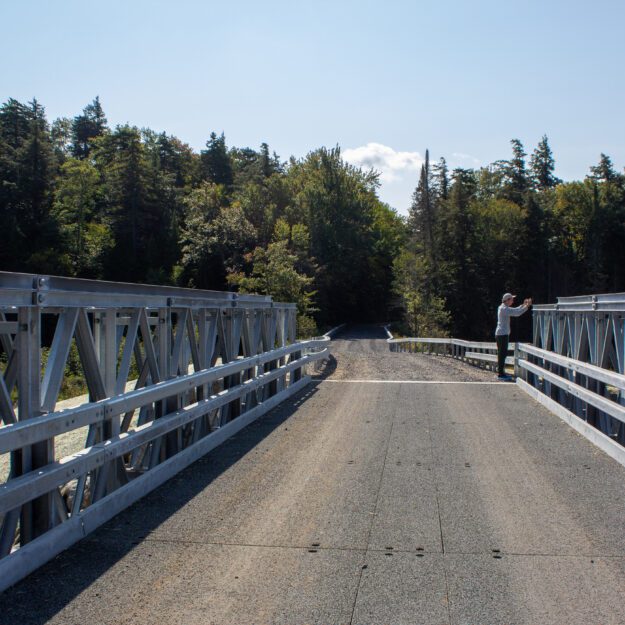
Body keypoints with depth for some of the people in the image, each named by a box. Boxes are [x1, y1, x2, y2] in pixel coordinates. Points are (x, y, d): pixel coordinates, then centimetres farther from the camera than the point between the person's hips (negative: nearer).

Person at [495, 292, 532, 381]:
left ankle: (500, 372, 20)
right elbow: (517, 313, -22)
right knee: (502, 353, -8)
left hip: (502, 334, 10)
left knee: (502, 353, 14)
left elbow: (515, 311, 25)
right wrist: (527, 306, -13)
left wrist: (523, 305, 20)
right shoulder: (504, 309, -16)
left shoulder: (503, 308, 16)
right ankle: (501, 374, -7)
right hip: (502, 334, -10)